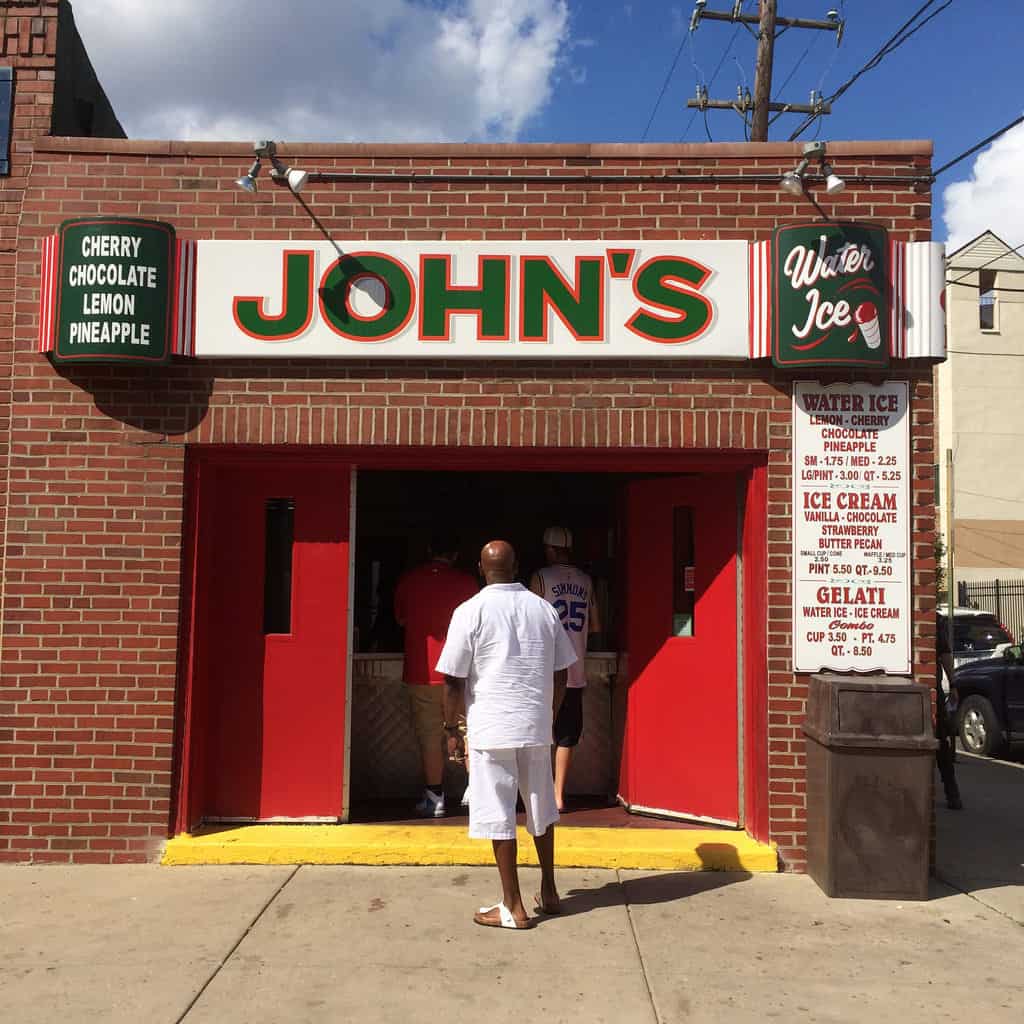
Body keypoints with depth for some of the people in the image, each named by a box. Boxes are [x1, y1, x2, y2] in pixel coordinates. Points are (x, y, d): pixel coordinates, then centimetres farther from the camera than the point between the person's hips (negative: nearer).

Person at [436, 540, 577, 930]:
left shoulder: (471, 611, -9)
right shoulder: (543, 609, 3)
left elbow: (454, 680, -9)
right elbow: (560, 671, 9)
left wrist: (451, 727, 3)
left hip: (491, 729, -4)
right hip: (537, 727, 5)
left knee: (498, 816, 4)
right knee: (540, 809, 19)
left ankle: (513, 907, 11)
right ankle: (548, 891, 31)